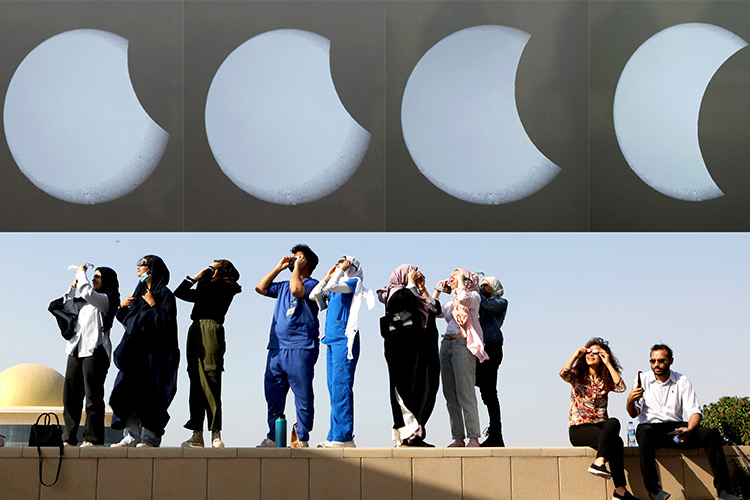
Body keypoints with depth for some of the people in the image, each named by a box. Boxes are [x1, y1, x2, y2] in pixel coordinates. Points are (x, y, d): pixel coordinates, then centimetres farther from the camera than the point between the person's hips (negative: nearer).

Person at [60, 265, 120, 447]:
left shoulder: (107, 300, -2)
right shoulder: (85, 302, 22)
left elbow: (87, 292, -17)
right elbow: (66, 306, 28)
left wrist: (82, 273, -1)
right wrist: (74, 283, 20)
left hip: (95, 351, -8)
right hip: (76, 350, 8)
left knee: (93, 396, -7)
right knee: (70, 395, 5)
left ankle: (93, 438, -4)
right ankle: (70, 438, 8)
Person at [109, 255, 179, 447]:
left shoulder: (163, 293, -3)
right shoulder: (139, 292, 20)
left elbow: (166, 321, -13)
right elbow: (128, 321, 23)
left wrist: (153, 305, -14)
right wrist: (122, 308, 7)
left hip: (154, 351, -7)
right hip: (135, 350, 8)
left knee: (148, 394, -9)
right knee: (127, 391, 0)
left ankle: (151, 437, -5)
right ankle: (132, 436, 3)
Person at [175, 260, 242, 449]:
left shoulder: (227, 288, 5)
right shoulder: (206, 290, 26)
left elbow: (204, 290, -11)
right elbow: (179, 293, 29)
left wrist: (207, 273, 5)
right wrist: (196, 276, 24)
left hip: (211, 328, -7)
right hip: (196, 329, 7)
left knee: (210, 380, -13)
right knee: (196, 381, 2)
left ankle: (216, 434, -12)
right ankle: (197, 434, 0)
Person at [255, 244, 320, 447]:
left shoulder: (312, 284, 0)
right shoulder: (284, 286, 24)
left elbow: (297, 290, -19)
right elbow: (261, 288, 22)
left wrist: (297, 267, -5)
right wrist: (279, 267, 20)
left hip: (300, 349, -8)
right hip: (276, 349, 8)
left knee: (303, 396, -5)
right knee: (273, 395, 9)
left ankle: (302, 439, 0)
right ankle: (273, 438, 16)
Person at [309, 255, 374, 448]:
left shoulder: (355, 282, -1)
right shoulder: (337, 287, 22)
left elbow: (332, 287, -17)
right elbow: (314, 295, 18)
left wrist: (341, 270, -1)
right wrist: (328, 275, 15)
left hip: (344, 339, -8)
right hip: (332, 339, 8)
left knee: (341, 387, -13)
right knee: (334, 388, 6)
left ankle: (344, 436, -14)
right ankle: (335, 436, 6)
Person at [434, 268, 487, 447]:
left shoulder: (474, 296, 4)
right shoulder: (452, 302, 24)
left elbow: (464, 298, -18)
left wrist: (460, 280, -2)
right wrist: (438, 291, 22)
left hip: (462, 344, -7)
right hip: (446, 345, 8)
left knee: (465, 394, -13)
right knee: (450, 395, 2)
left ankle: (473, 438, -13)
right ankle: (458, 438, 2)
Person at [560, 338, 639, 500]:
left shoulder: (606, 380, 13)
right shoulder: (578, 376, 7)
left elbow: (621, 387, -10)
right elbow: (563, 374, -18)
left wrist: (608, 364, -6)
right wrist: (576, 355, -4)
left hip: (600, 425, 3)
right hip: (579, 429, -3)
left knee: (614, 422, -34)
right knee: (615, 441, -29)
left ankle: (599, 462, -41)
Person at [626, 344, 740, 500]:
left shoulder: (682, 381, 9)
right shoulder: (643, 380, 7)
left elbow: (695, 411, -1)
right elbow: (634, 414, 3)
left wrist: (689, 429, -22)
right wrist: (630, 401, -21)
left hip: (676, 427, 2)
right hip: (651, 426, -2)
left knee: (712, 434, -22)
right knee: (644, 433, -39)